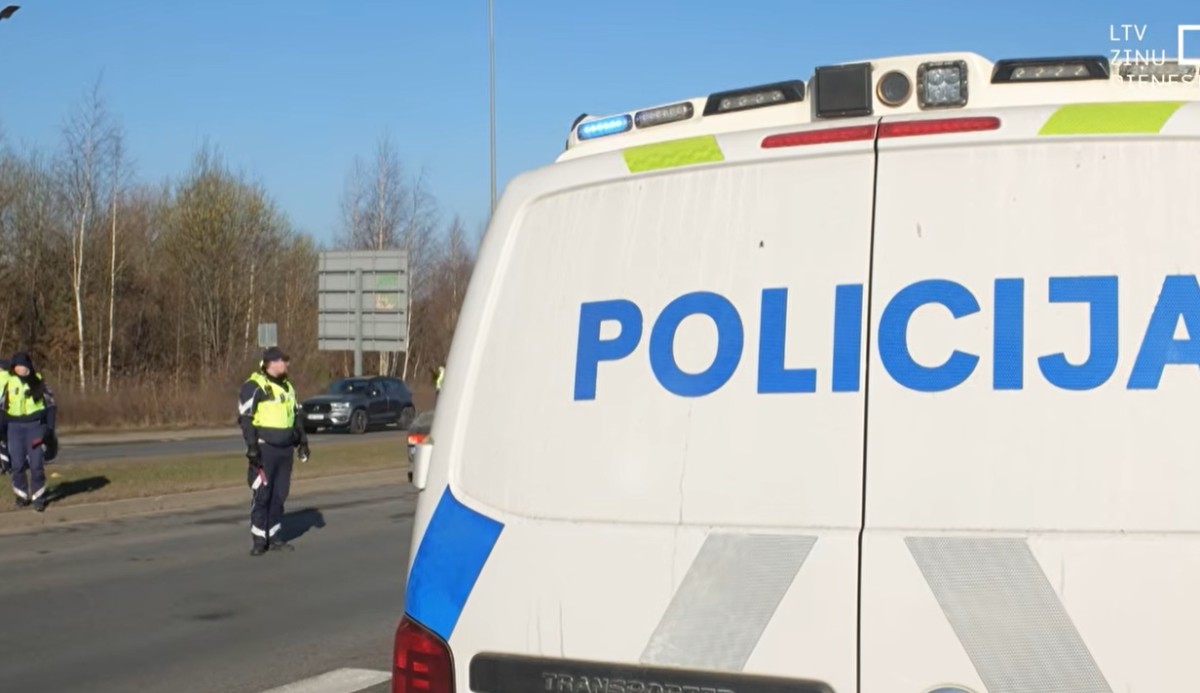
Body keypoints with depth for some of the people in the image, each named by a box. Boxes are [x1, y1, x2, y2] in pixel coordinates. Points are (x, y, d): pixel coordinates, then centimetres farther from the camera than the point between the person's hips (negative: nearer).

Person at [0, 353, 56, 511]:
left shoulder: (38, 381, 1)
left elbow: (51, 404, 7)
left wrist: (49, 427, -1)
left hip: (35, 425, 0)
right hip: (14, 426, 0)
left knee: (37, 464, -4)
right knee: (18, 465, 2)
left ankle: (38, 497, 4)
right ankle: (22, 494, 18)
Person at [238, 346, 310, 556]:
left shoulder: (287, 386, 15)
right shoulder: (254, 387, -9)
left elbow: (296, 416, 23)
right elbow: (245, 418, -13)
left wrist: (302, 441, 18)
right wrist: (252, 447, -18)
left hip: (284, 450, 7)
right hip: (265, 450, -7)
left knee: (279, 495, 9)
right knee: (262, 494, -5)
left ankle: (274, 537, 17)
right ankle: (259, 540, 3)